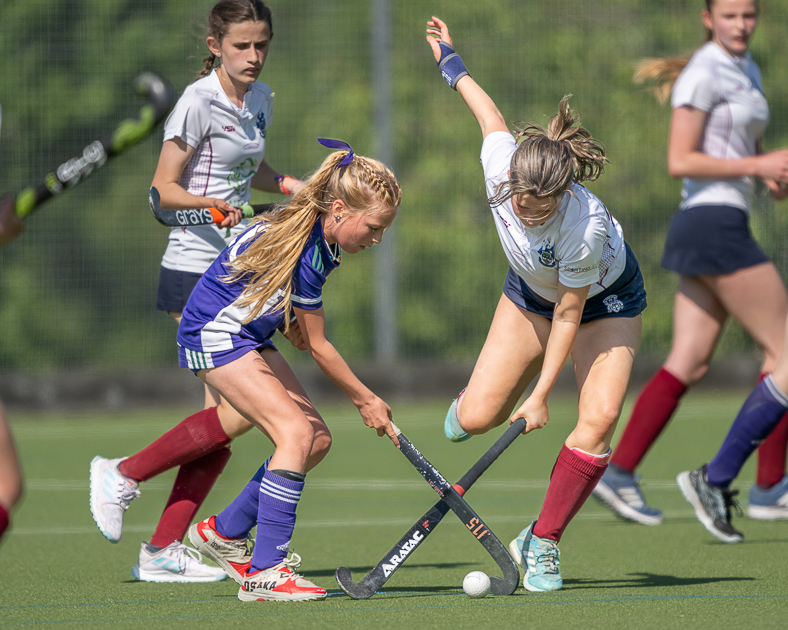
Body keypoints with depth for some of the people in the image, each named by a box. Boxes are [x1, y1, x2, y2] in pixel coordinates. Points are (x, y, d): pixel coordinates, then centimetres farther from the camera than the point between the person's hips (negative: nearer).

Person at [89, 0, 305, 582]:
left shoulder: (260, 101, 12)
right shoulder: (199, 103, -12)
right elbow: (164, 190, -11)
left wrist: (295, 186, 12)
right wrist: (213, 206, -28)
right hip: (195, 269, -8)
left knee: (227, 415, 3)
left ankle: (163, 551, 6)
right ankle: (124, 473, 1)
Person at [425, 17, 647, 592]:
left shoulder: (587, 226, -42)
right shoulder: (502, 167, -31)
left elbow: (568, 316, -29)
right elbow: (493, 118, -6)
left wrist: (541, 396, -23)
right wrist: (451, 62, 11)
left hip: (604, 301, -4)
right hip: (531, 292, 4)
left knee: (600, 417, -24)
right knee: (477, 417, -7)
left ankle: (542, 544, -10)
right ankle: (471, 401, 35)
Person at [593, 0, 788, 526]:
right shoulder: (702, 74, -11)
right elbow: (680, 162, -16)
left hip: (722, 226, 9)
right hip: (713, 225, -9)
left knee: (689, 363, 4)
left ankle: (618, 473, 2)